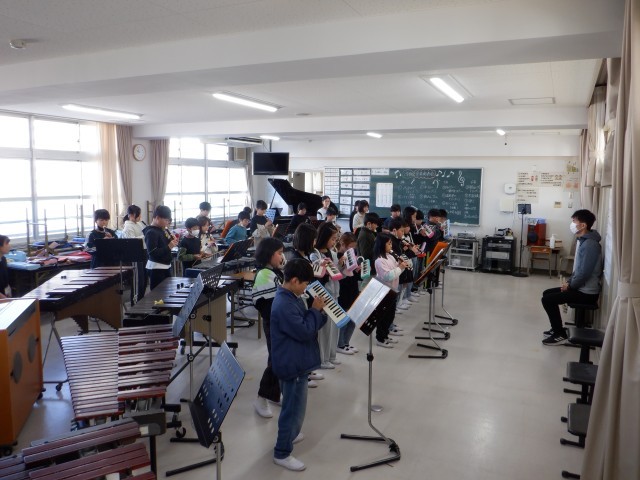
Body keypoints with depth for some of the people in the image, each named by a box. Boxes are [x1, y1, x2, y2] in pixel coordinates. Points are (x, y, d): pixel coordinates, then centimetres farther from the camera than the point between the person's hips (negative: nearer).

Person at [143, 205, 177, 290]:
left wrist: (173, 240, 0)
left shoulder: (163, 229, 8)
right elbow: (152, 253, -23)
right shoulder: (151, 233, -15)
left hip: (166, 266, 9)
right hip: (156, 268, -9)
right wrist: (169, 247, -24)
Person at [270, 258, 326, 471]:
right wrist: (315, 310, -16)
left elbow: (306, 325, 10)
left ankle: (290, 434, 46)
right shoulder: (284, 305, -28)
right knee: (293, 408, 2)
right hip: (292, 365, -10)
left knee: (294, 406, 26)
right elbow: (305, 332, -27)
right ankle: (282, 453, 15)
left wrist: (319, 311, -5)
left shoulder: (290, 298, 5)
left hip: (297, 362, 10)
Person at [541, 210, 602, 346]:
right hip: (580, 287, 10)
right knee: (547, 293, 15)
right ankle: (557, 328, 24)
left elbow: (585, 273, -26)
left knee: (547, 300, -13)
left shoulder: (590, 244, -23)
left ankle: (560, 335, -2)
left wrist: (570, 286, -12)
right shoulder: (583, 241, 11)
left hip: (586, 292, -10)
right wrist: (569, 281, 8)